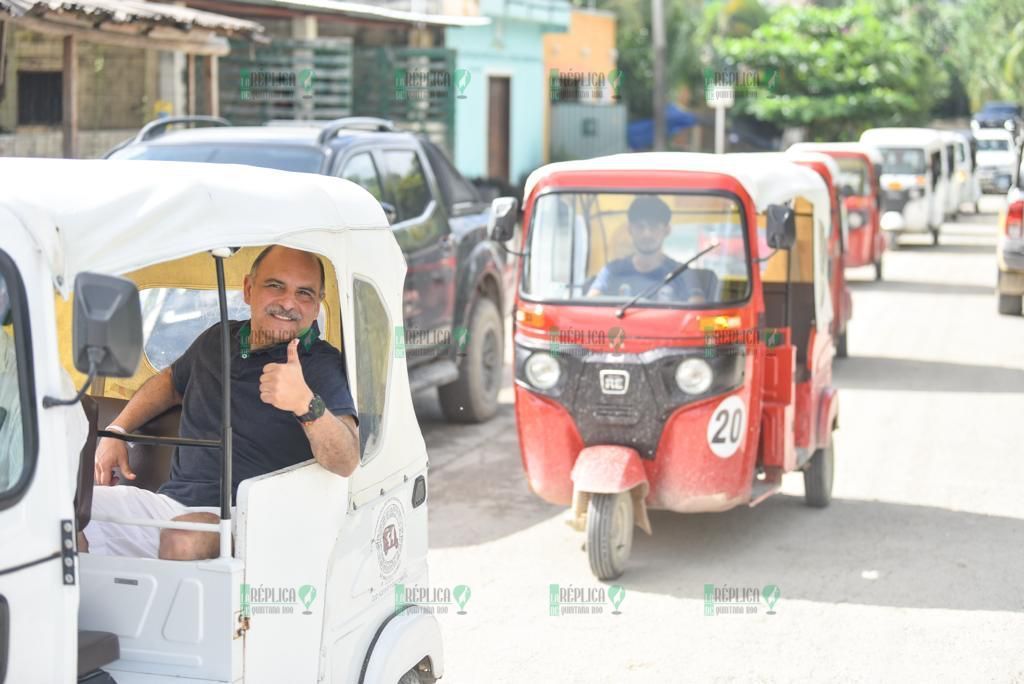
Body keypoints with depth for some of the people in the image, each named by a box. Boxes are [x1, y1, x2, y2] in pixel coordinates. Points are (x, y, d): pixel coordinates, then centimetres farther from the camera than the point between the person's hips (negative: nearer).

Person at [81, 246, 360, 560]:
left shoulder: (322, 366, -5)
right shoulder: (218, 339, 15)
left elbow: (347, 463, -21)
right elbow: (170, 381, 37)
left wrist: (306, 403, -39)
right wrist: (115, 431, 23)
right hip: (169, 501, 6)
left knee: (185, 538, -39)